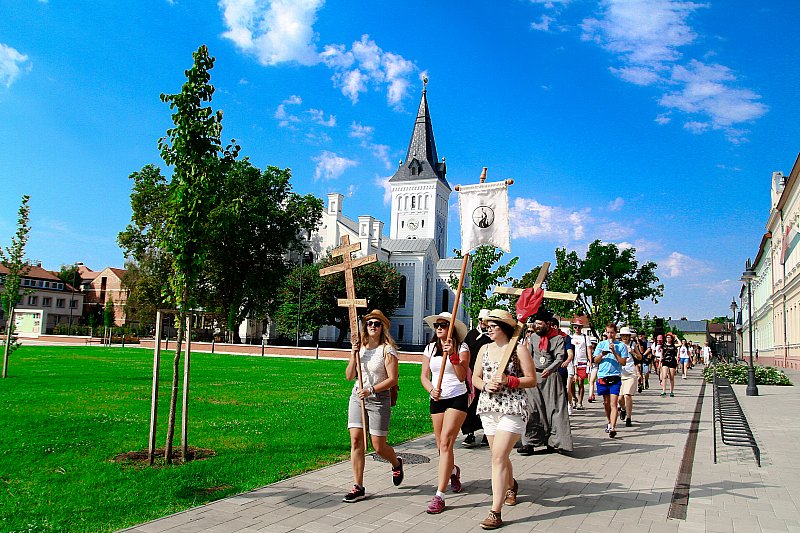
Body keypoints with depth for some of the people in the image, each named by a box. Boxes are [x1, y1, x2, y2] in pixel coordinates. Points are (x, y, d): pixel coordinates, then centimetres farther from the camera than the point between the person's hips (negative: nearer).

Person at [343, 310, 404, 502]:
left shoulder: (387, 349, -7)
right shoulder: (360, 347, 9)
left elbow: (392, 379, -12)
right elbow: (349, 376, 8)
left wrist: (371, 390, -21)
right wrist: (353, 356, -6)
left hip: (379, 400, -4)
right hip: (357, 397, 5)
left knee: (378, 447, 0)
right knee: (356, 440, -4)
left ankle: (396, 463, 34)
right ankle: (358, 487, 4)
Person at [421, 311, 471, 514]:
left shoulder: (462, 348, -4)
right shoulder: (430, 348, 9)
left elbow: (462, 376, -14)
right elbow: (424, 375, 7)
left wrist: (452, 355, -25)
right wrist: (431, 389, -12)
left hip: (457, 398, -5)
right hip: (437, 399, 5)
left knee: (446, 443, -14)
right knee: (442, 446, 11)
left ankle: (439, 496, -12)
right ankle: (453, 471, 46)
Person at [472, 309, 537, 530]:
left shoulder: (519, 349, -5)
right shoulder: (485, 349, 11)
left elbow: (532, 380, -5)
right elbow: (475, 378, 14)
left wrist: (507, 381, -18)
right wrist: (486, 385, -8)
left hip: (513, 408, -6)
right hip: (489, 407, 6)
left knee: (498, 456, -15)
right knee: (499, 455, 18)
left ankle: (495, 512, -11)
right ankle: (511, 485, 49)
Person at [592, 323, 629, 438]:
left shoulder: (621, 345, 3)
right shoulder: (601, 344, 10)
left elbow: (623, 362, -3)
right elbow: (595, 360, 8)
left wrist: (614, 352, -13)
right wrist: (602, 354, -10)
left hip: (615, 377, -3)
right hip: (602, 376, 3)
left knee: (613, 403, -12)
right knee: (606, 403, 13)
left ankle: (612, 428, -17)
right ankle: (609, 423, 32)